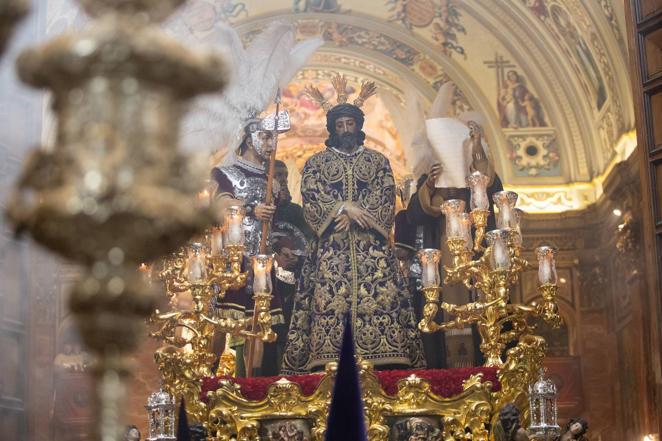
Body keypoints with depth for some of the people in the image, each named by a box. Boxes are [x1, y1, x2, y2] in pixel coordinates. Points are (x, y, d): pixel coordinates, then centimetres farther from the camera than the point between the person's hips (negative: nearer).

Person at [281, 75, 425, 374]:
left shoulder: (378, 160, 15)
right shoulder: (316, 162, 13)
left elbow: (387, 201, 4)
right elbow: (310, 201, 0)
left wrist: (354, 215, -10)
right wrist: (345, 208, -13)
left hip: (372, 247, 1)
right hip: (331, 248, -1)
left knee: (380, 300, -10)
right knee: (329, 302, -12)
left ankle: (385, 362, -12)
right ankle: (330, 365, -14)